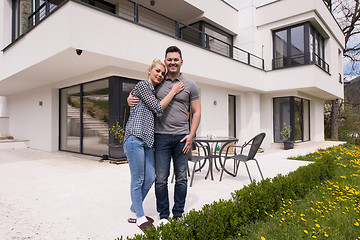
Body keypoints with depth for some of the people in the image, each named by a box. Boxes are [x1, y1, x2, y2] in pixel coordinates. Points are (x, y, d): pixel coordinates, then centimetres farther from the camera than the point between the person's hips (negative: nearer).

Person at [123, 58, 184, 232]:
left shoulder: (154, 92, 23)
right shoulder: (142, 85, -3)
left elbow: (158, 113, 26)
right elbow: (158, 109, -9)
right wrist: (173, 91, 0)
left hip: (147, 139, 9)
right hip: (135, 138, -9)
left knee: (150, 178, 10)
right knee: (138, 179, 1)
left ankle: (134, 212, 27)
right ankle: (140, 217, 16)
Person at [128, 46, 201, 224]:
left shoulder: (190, 85, 7)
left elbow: (196, 112, 7)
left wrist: (191, 135, -4)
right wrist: (130, 99, -5)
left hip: (182, 137, 0)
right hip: (162, 136, 0)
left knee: (181, 178, 8)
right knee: (161, 178, 3)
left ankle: (178, 214, 23)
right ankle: (163, 214, 20)